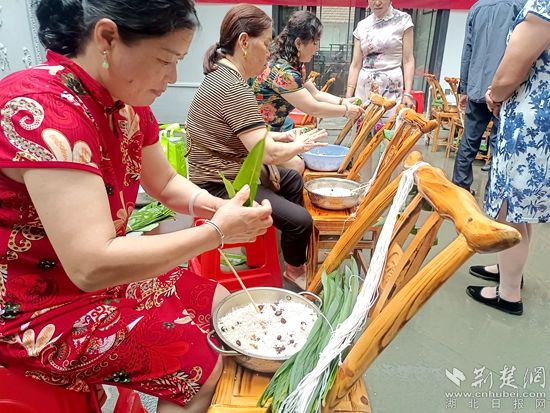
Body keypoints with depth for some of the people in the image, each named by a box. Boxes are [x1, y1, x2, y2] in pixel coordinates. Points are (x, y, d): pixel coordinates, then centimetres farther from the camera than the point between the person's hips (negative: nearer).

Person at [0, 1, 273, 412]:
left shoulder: (126, 102, -4)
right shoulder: (42, 109, -31)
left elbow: (166, 183, 8)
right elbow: (92, 265, -35)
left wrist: (215, 206, -12)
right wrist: (216, 232, -28)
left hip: (100, 275, 8)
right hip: (34, 305, -8)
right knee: (203, 361, -10)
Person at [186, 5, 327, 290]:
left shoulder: (222, 75, 7)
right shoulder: (234, 89, -26)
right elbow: (268, 153, -29)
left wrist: (282, 137, 4)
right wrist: (299, 146, -10)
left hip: (228, 173, 11)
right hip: (222, 187, -11)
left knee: (294, 181, 23)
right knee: (300, 219, -13)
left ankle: (292, 253, 38)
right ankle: (295, 271, 19)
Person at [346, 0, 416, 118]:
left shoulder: (403, 20, 3)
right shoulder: (361, 26, 10)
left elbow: (408, 60, -2)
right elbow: (356, 65, 8)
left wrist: (407, 93, -12)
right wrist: (348, 97, 2)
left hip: (392, 89, -3)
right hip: (364, 89, 3)